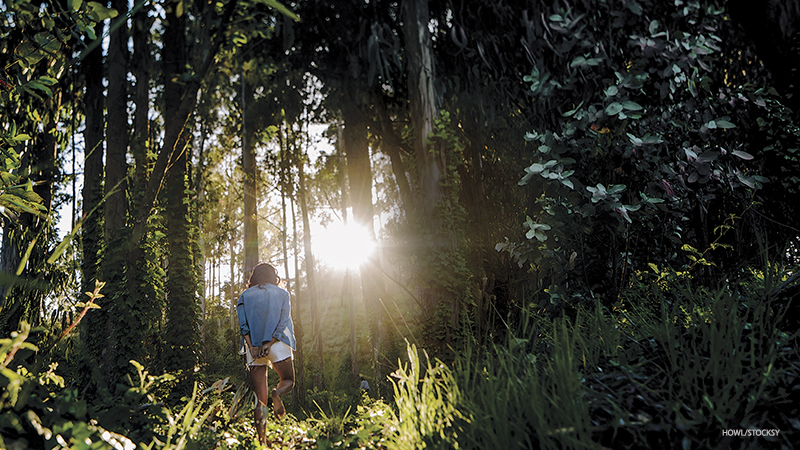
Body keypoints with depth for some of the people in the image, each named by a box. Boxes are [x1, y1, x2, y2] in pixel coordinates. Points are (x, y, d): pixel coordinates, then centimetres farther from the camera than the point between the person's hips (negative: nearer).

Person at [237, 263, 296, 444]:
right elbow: (283, 322, -4)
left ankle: (262, 439, -13)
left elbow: (243, 324, -2)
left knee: (260, 396, 5)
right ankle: (277, 393, -18)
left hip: (254, 347, 2)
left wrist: (252, 346, -9)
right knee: (288, 380, 19)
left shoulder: (245, 296, 13)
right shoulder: (282, 294, 10)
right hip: (278, 344, -1)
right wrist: (269, 343, -9)